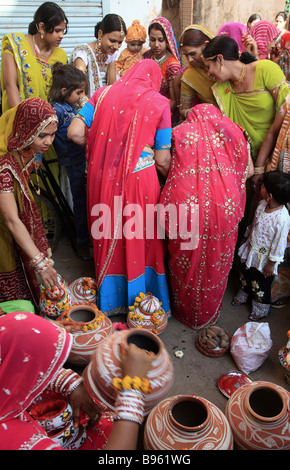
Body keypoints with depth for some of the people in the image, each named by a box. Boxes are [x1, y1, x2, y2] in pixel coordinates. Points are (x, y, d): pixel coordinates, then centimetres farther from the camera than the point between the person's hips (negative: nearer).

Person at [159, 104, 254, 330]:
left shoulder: (179, 133, 11)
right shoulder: (233, 131, 14)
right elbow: (249, 171, 17)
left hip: (185, 203, -1)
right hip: (223, 206, 1)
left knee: (186, 261, 19)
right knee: (216, 262, 20)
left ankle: (185, 311, 40)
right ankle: (209, 313, 41)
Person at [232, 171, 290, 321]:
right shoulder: (262, 204, -11)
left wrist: (271, 264, -15)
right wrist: (246, 239, 18)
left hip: (263, 259, -7)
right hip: (250, 251, 7)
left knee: (260, 285, 16)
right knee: (245, 275, 28)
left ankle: (261, 309, 43)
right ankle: (243, 295, 58)